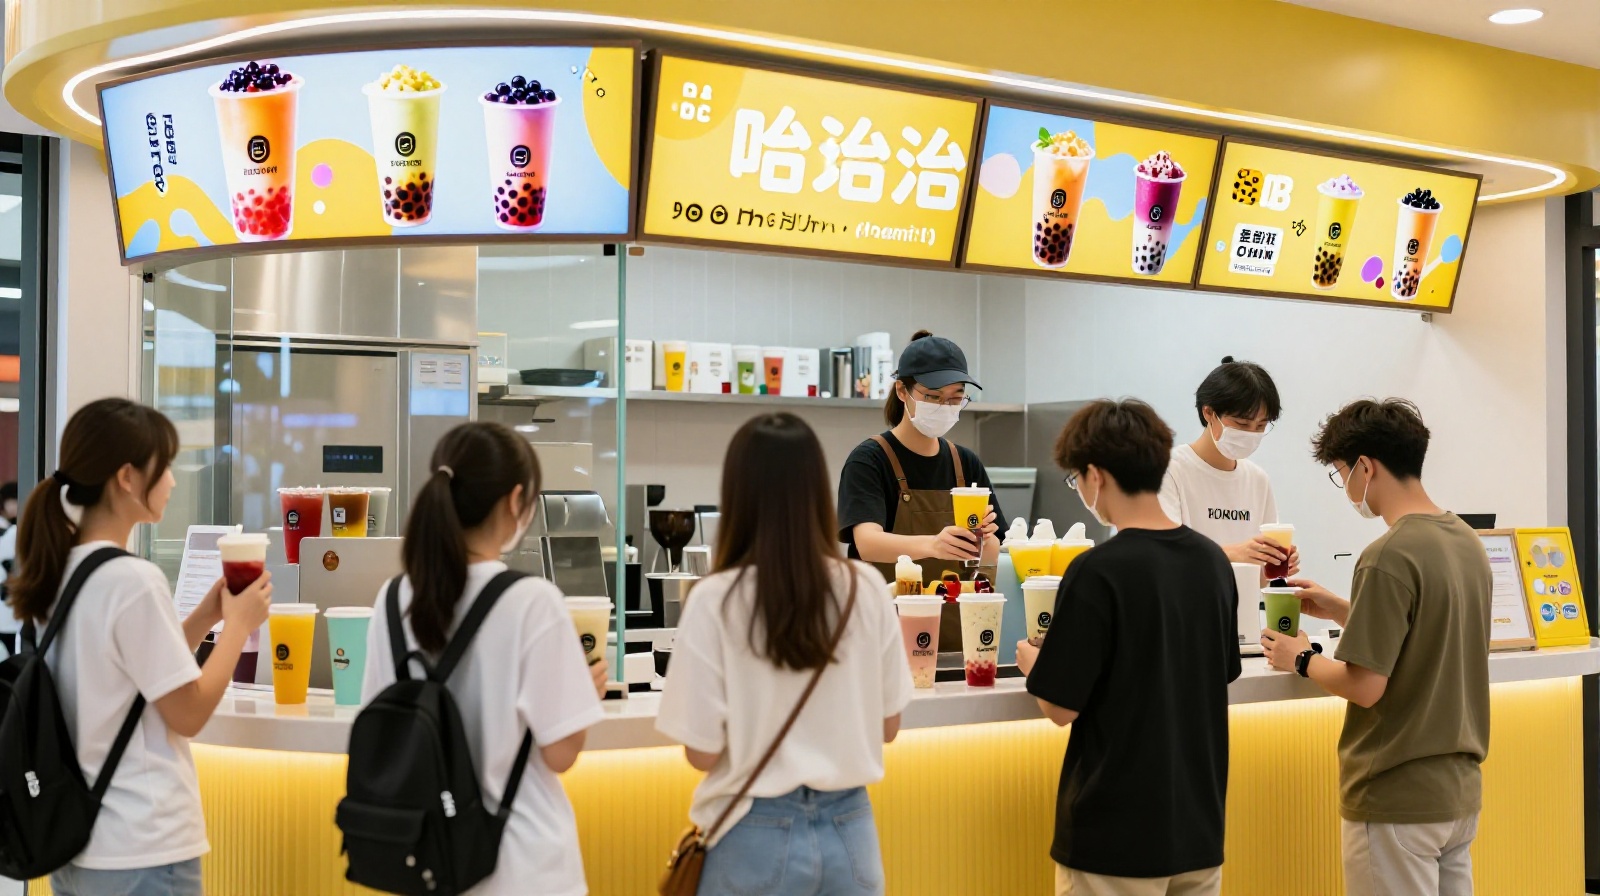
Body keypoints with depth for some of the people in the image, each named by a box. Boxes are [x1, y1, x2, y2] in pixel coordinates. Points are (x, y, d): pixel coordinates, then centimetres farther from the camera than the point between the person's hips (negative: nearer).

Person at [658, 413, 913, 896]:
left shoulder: (716, 600, -15)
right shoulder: (866, 588, -6)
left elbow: (702, 752, -11)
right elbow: (887, 725, 3)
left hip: (757, 834, -2)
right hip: (848, 828, 3)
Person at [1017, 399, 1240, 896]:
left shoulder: (1098, 572, -19)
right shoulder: (1213, 560, 1)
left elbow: (1062, 707, -16)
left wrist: (1032, 662, 5)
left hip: (1115, 835, -6)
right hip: (1200, 825, 6)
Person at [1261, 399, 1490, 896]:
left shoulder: (1388, 557, -21)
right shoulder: (1467, 541, 5)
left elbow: (1366, 686, -21)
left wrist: (1301, 659, -4)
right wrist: (1342, 611, 16)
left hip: (1398, 800, -8)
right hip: (1460, 788, 8)